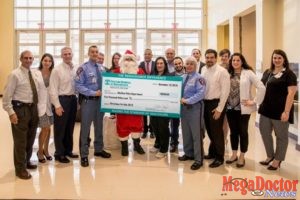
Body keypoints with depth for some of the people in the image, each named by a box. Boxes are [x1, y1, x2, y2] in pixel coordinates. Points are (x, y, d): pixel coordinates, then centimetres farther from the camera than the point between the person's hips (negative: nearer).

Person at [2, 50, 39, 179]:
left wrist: (36, 108, 9)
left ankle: (27, 162, 37)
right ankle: (20, 169, 12)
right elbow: (7, 95, -12)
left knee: (30, 138, 18)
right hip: (20, 109, -7)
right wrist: (11, 112, -17)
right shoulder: (15, 74, -10)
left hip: (33, 108, 7)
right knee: (20, 140, 0)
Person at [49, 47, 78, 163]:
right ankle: (59, 153, 17)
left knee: (70, 127, 16)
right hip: (62, 99, -6)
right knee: (60, 128, 4)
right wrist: (57, 105, -15)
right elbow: (53, 89, -11)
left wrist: (78, 99, 3)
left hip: (73, 99, 6)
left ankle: (68, 150, 31)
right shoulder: (57, 70, -8)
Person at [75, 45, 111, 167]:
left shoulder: (102, 68, 8)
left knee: (99, 126, 16)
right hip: (87, 100, -5)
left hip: (100, 100, 6)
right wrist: (93, 93, -19)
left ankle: (98, 150, 33)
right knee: (85, 128, 1)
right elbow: (78, 86, -14)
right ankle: (84, 155, 12)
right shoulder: (83, 68, -8)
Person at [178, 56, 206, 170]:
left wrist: (187, 100, -20)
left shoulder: (198, 78, -10)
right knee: (186, 132, 16)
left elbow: (201, 94, -20)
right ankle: (188, 153, 33)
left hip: (194, 107, -7)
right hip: (183, 107, 8)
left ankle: (198, 159, 7)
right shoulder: (183, 77, 12)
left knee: (196, 133, -2)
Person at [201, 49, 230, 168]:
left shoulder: (222, 71, -13)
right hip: (205, 103, 6)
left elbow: (225, 91, -14)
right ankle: (212, 152, 35)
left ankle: (219, 157, 17)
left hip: (216, 103, -6)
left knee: (217, 131, 2)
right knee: (209, 130, 18)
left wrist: (219, 109, -16)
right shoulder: (203, 70, 6)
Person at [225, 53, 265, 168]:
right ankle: (234, 154, 27)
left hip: (243, 108, -4)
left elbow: (261, 87, -11)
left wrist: (254, 101, -11)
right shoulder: (228, 74, 6)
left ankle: (242, 157, 19)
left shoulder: (248, 73, -7)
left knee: (243, 132, 7)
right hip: (230, 108, 4)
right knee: (233, 132, 13)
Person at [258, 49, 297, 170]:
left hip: (280, 111, -6)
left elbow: (291, 93, -13)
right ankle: (270, 156, 32)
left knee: (281, 136, 9)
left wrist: (286, 112, -19)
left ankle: (277, 160, 23)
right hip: (266, 109, 7)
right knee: (264, 133, 13)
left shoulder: (289, 74, -8)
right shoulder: (267, 73, 11)